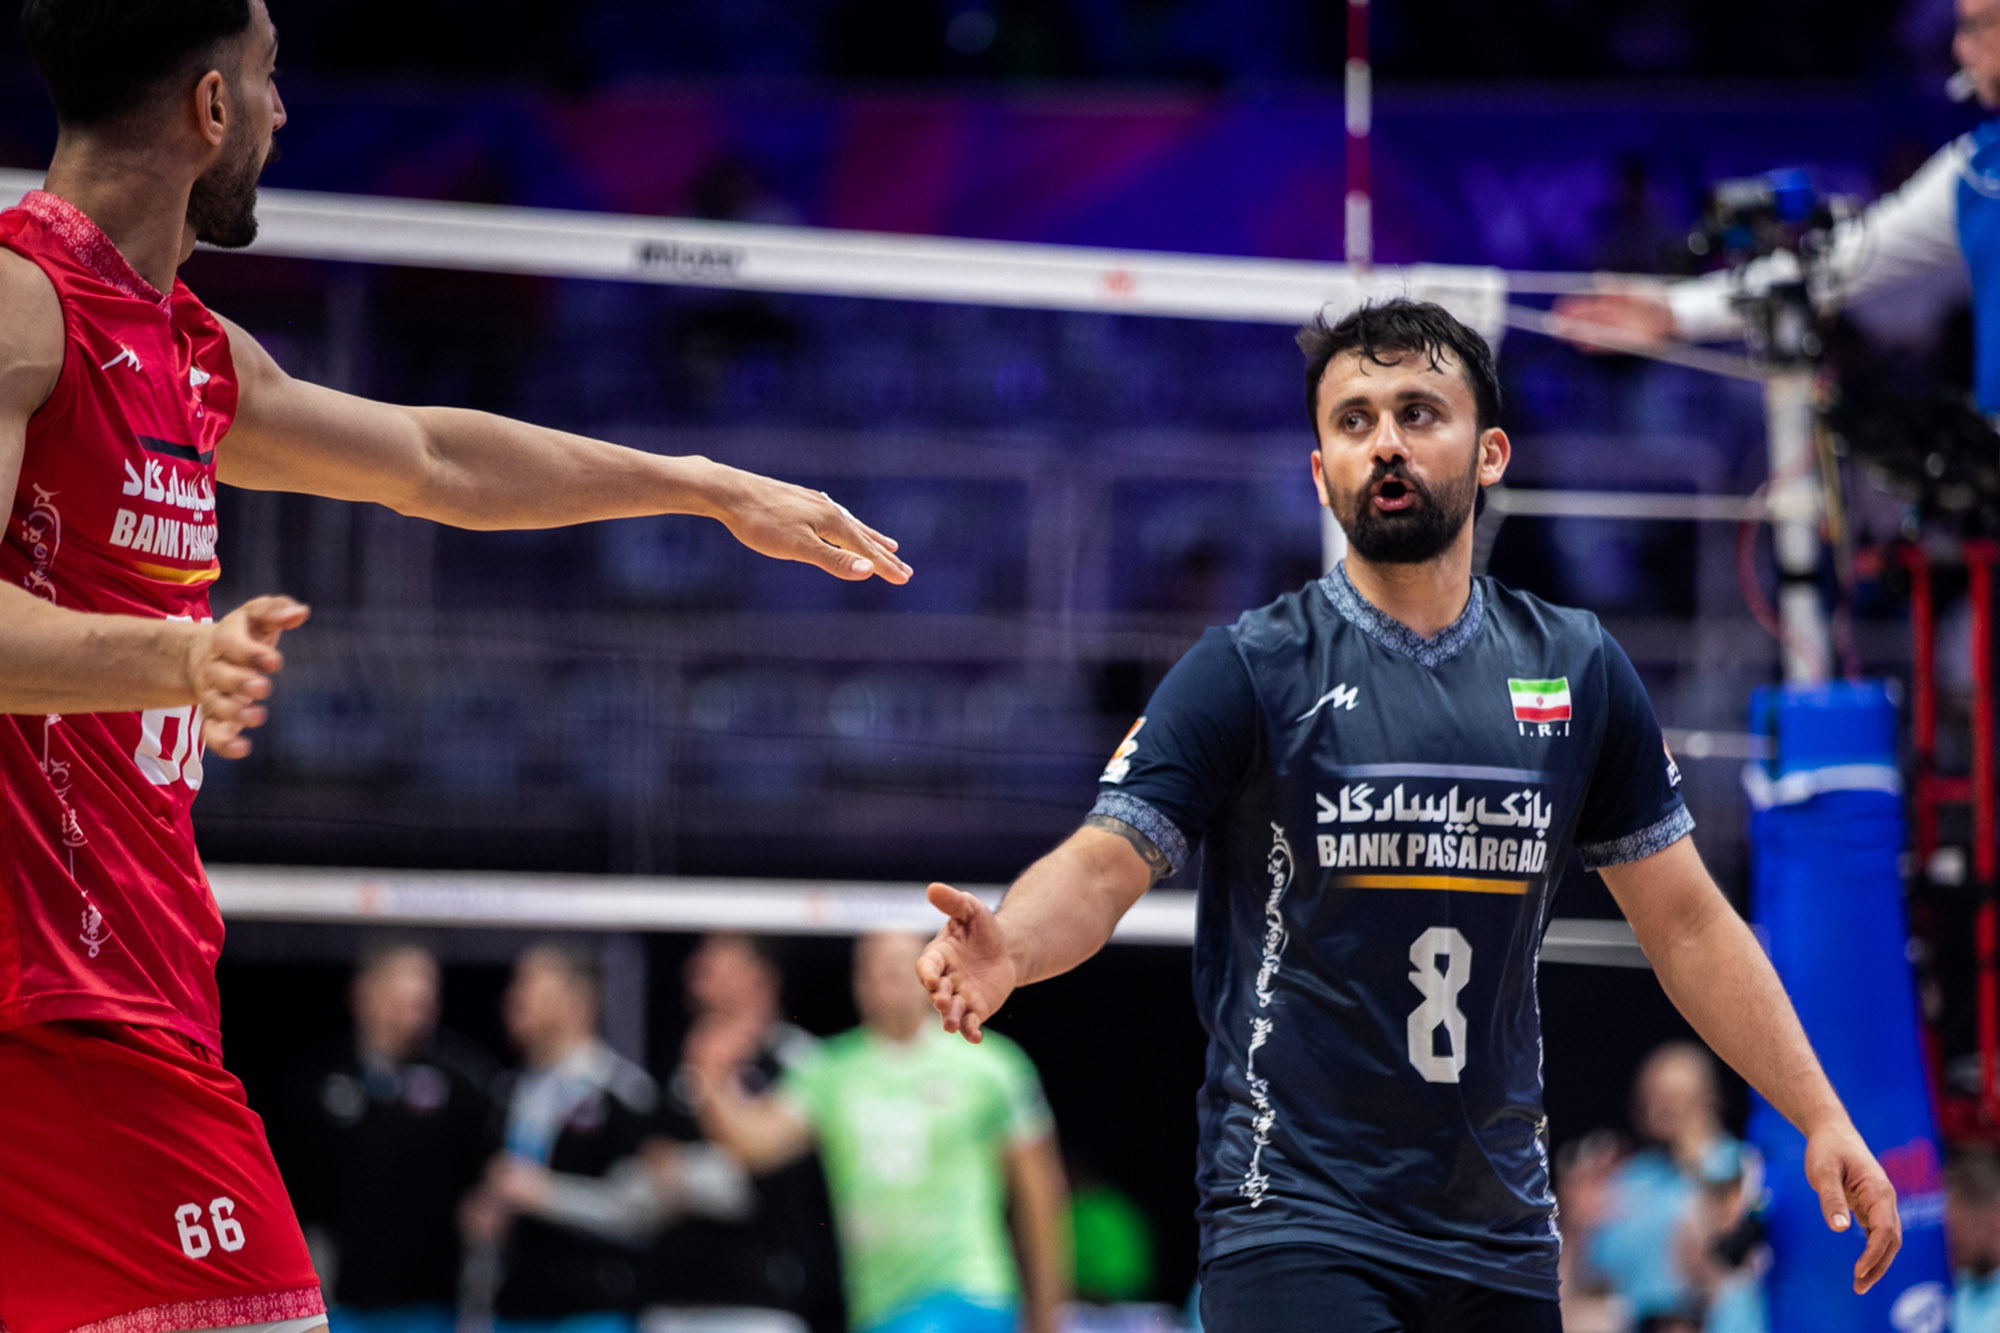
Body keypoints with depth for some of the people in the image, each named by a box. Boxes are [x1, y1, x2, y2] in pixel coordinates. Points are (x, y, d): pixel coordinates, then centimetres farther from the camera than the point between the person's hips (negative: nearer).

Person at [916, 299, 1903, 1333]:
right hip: (1294, 1233, -4)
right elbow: (1102, 864, -12)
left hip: (1500, 1242, 4)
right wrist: (1006, 946, -34)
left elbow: (1683, 918, 13)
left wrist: (1821, 1118, 7)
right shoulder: (1250, 670, -3)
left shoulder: (1578, 673, 8)